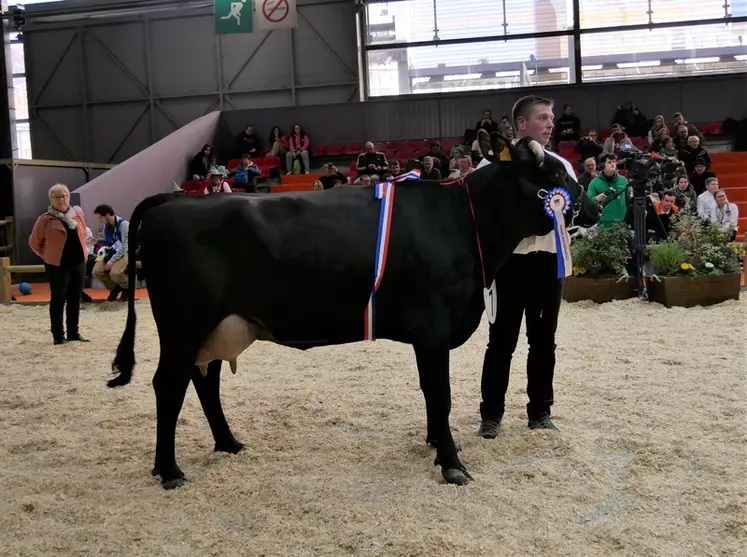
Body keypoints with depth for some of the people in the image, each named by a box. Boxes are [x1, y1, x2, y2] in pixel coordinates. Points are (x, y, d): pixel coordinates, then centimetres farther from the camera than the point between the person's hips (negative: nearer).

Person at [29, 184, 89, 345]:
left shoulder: (78, 213, 4)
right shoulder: (45, 219, -10)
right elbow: (34, 243, -1)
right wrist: (48, 256, 3)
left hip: (78, 262, 5)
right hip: (57, 265, -5)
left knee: (75, 299, 10)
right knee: (58, 300, 0)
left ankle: (74, 333, 20)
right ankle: (58, 336, 7)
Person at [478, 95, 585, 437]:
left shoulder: (560, 165, 11)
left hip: (549, 257, 4)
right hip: (512, 257, -4)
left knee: (543, 338, 11)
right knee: (503, 339, 2)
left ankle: (540, 411, 23)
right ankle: (491, 414, 13)